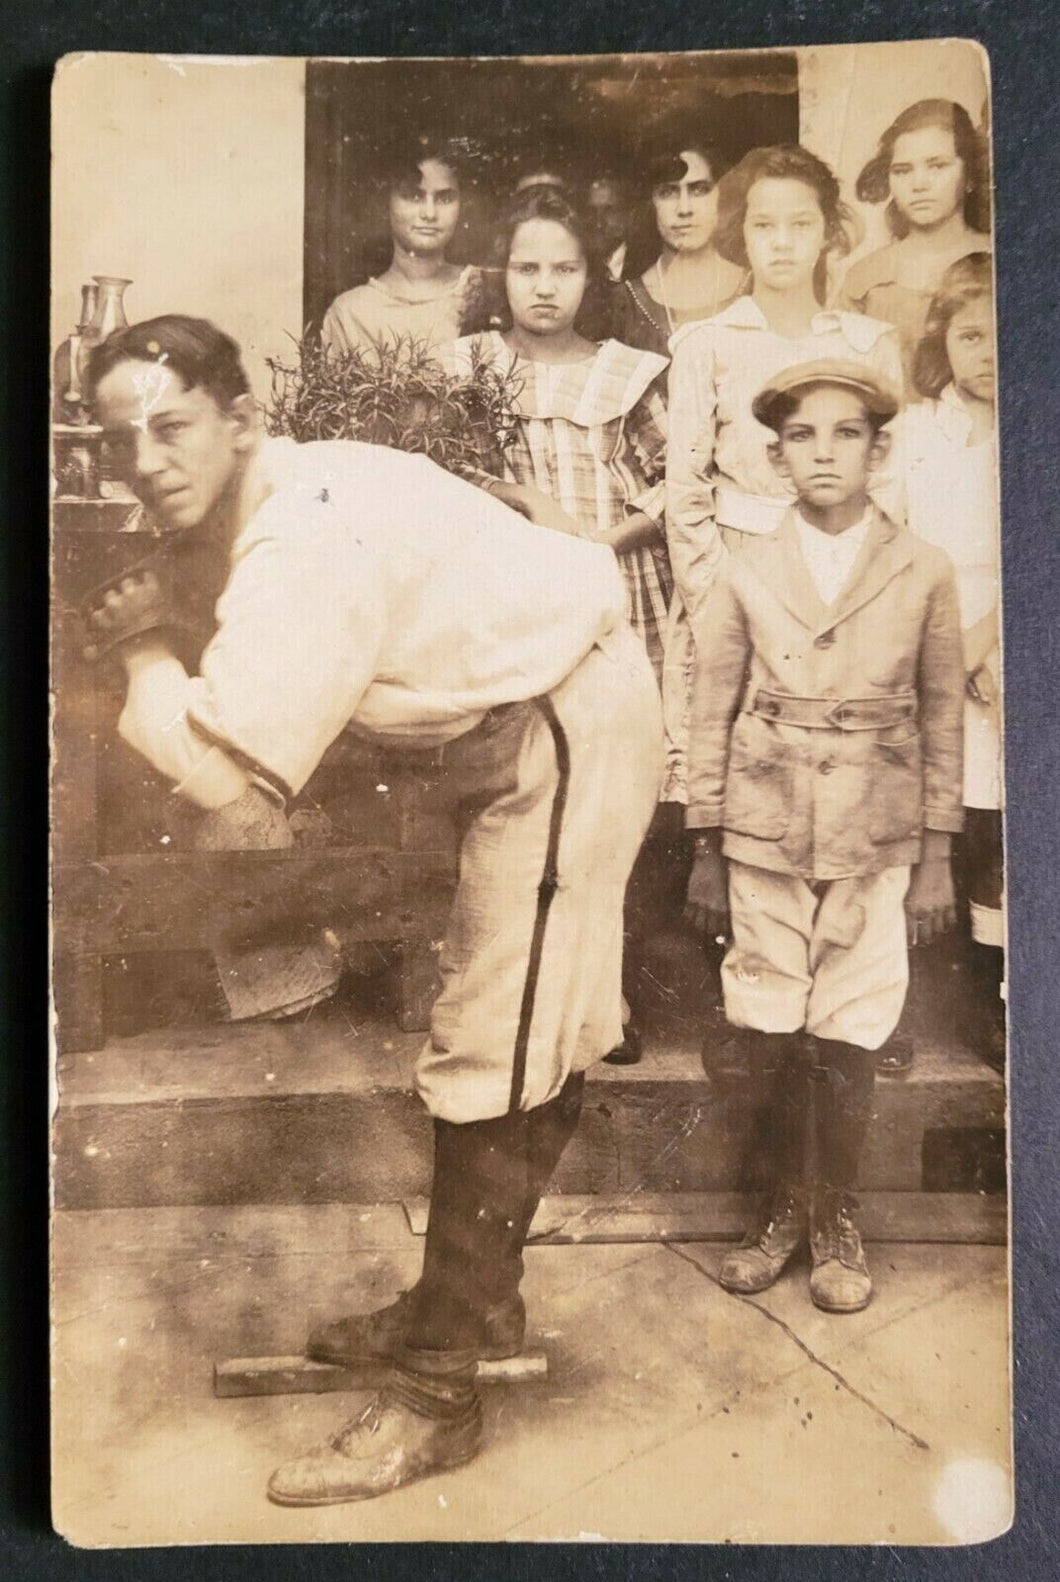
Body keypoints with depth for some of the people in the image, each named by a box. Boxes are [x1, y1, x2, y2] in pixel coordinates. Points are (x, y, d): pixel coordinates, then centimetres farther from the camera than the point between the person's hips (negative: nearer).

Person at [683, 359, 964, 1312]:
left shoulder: (925, 573, 1)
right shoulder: (746, 577, 1)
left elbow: (943, 721, 4)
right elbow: (712, 719, 4)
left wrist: (937, 858, 3)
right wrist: (706, 853, 3)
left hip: (873, 842, 0)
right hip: (766, 836, 1)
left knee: (848, 1038, 3)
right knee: (773, 1034, 6)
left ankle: (840, 1220, 24)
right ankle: (785, 1206, 27)